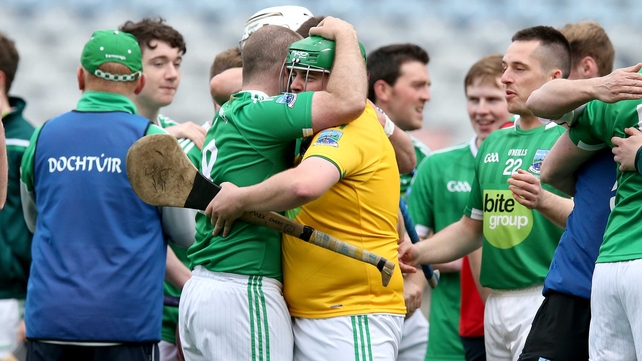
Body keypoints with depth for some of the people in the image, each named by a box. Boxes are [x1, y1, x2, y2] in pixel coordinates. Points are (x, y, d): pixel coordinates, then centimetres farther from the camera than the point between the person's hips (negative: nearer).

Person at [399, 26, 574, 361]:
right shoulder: (494, 144, 18)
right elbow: (472, 227, 24)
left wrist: (543, 201, -36)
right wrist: (419, 252, 9)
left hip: (547, 297, -7)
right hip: (495, 303, 7)